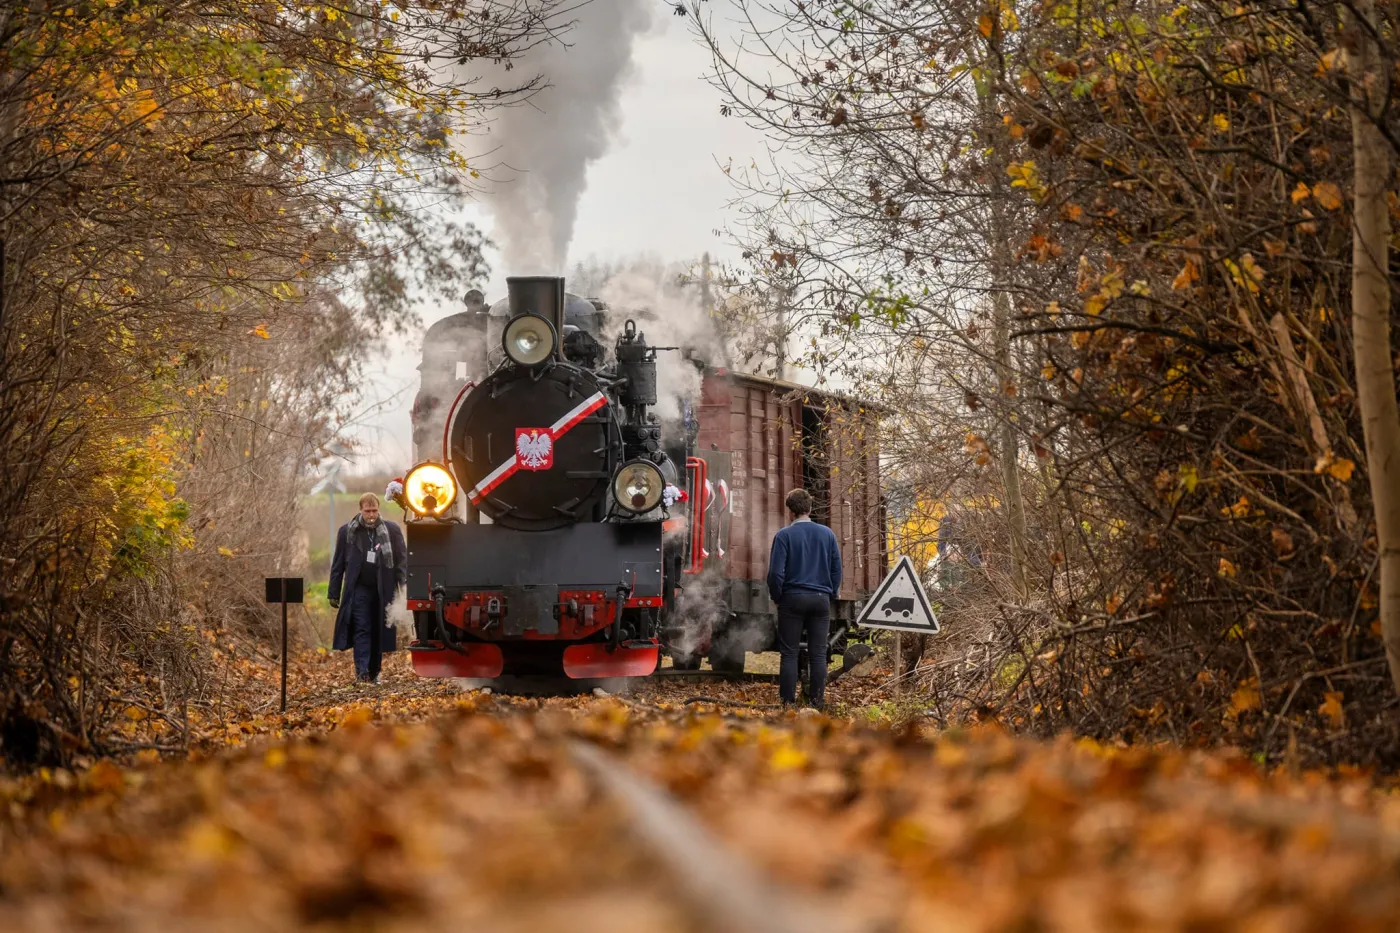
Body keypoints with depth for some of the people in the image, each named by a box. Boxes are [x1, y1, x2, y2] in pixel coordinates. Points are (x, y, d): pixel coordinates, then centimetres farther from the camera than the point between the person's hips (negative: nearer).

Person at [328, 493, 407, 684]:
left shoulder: (391, 530, -1)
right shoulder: (347, 531, -1)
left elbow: (402, 560, 2)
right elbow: (338, 564, 4)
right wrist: (334, 594, 3)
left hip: (383, 590, 1)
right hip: (359, 589, -1)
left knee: (379, 631, 6)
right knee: (361, 630, -9)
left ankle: (374, 672, 16)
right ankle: (362, 671, -15)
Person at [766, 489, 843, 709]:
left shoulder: (784, 535, -6)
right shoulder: (828, 534, 4)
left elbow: (776, 573, -8)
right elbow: (837, 570, 7)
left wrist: (777, 597, 6)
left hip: (792, 600, -2)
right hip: (821, 600, 2)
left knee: (789, 654, 3)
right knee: (818, 654, 5)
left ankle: (788, 702, 1)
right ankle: (817, 701, 4)